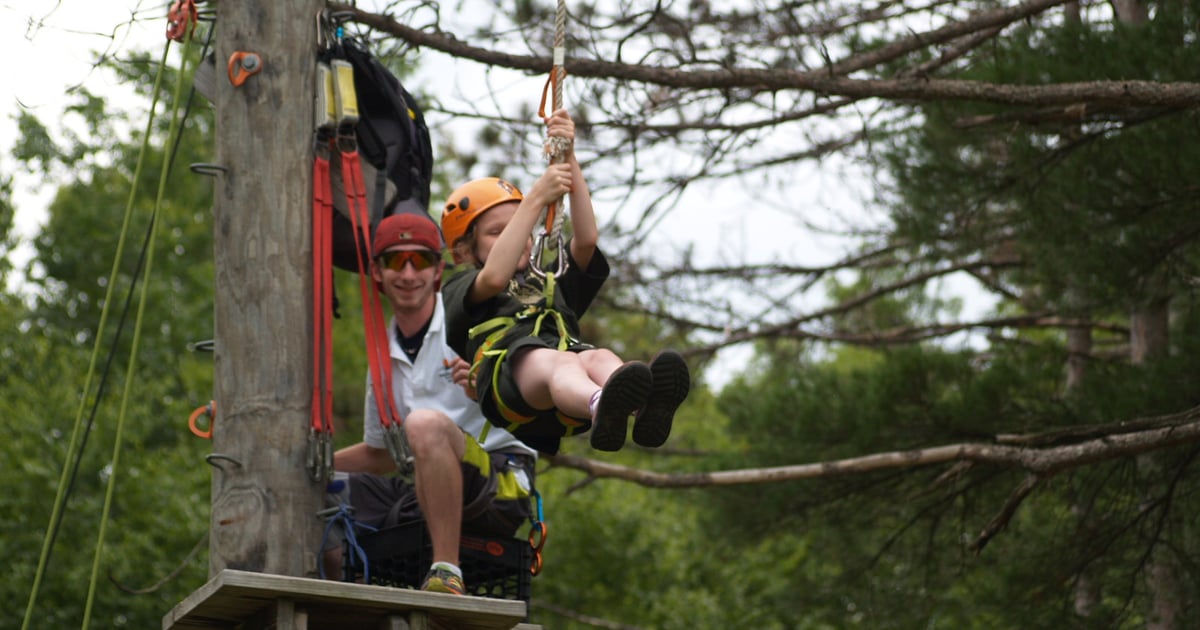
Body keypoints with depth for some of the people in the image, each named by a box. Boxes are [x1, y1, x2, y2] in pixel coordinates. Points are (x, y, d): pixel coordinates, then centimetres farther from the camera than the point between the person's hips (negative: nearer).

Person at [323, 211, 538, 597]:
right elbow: (381, 454, 27)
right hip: (424, 494, 7)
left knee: (424, 422, -35)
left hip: (501, 486, -7)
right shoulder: (385, 354, 17)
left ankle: (447, 573, -35)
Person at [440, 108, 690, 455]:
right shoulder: (458, 293, 28)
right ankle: (603, 407, -78)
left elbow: (586, 239, 23)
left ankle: (645, 410, -71)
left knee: (600, 358, -34)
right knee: (557, 362, -40)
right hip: (508, 371, -4)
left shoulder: (551, 285, 42)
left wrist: (570, 160, 16)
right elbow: (494, 277, 3)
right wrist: (536, 198, 2)